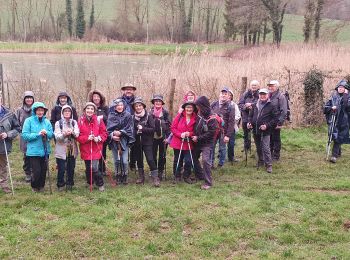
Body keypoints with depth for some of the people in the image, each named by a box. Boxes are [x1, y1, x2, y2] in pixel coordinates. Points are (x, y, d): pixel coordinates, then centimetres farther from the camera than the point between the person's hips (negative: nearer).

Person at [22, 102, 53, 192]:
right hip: (34, 151, -4)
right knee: (36, 171, -5)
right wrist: (37, 134, -20)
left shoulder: (47, 121, 3)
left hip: (45, 150, 4)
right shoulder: (29, 121, -7)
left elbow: (52, 134, 4)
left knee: (43, 170, 10)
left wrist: (46, 133, -17)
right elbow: (25, 135, -11)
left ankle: (41, 186, 31)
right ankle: (34, 186, 21)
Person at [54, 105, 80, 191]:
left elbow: (77, 134, -4)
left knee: (71, 168, 8)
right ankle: (60, 185, 15)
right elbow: (57, 136, -9)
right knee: (61, 169, -1)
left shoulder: (74, 122, 8)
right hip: (61, 150, -3)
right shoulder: (58, 123, 0)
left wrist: (72, 132, -25)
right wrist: (64, 134, -27)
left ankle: (69, 184, 23)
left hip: (72, 149, 3)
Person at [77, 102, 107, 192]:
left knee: (94, 168, -11)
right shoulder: (80, 121, -2)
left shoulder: (98, 120, -2)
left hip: (96, 148, -2)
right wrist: (87, 138, -17)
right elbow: (78, 136, -2)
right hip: (85, 149, 2)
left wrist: (98, 138, -15)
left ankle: (100, 184, 8)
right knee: (88, 168, 11)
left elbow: (104, 133, 3)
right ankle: (90, 183, 33)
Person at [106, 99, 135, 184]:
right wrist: (112, 135, -16)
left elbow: (129, 128, -4)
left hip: (124, 141, -1)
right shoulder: (111, 116, 3)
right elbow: (108, 129, 2)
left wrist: (120, 132, -14)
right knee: (116, 161, 6)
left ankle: (124, 177, 13)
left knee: (124, 161, -5)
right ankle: (117, 177, 19)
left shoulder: (127, 115, 0)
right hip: (114, 141, 1)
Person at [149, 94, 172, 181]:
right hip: (153, 137, 0)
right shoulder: (150, 112, 0)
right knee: (153, 155, 4)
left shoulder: (165, 112, -1)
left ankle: (160, 172, 18)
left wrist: (167, 137, -8)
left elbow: (169, 125, -2)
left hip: (163, 137, 0)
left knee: (162, 156, 6)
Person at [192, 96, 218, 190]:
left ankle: (208, 182, -8)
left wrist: (198, 138, -19)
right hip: (197, 142, 8)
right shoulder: (199, 115, 1)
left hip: (207, 143, -8)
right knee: (194, 158, 17)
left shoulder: (211, 118, -18)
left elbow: (211, 132, -20)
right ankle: (200, 176, 36)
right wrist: (194, 136, -1)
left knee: (205, 160, -16)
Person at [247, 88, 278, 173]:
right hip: (255, 131, 6)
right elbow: (250, 115, 20)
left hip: (265, 132, -5)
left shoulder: (271, 106, -5)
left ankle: (269, 165, -3)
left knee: (266, 148, -10)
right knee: (258, 148, 17)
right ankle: (260, 161, 34)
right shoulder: (255, 105, 11)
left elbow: (275, 118, -7)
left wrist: (267, 125, -17)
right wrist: (249, 122, 0)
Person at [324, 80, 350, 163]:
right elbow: (326, 107, 9)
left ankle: (334, 156, -12)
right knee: (334, 137, 10)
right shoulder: (333, 97, 8)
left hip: (343, 121, -4)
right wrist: (331, 108, -11)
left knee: (338, 138, -10)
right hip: (333, 120, 4)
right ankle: (338, 152, 30)